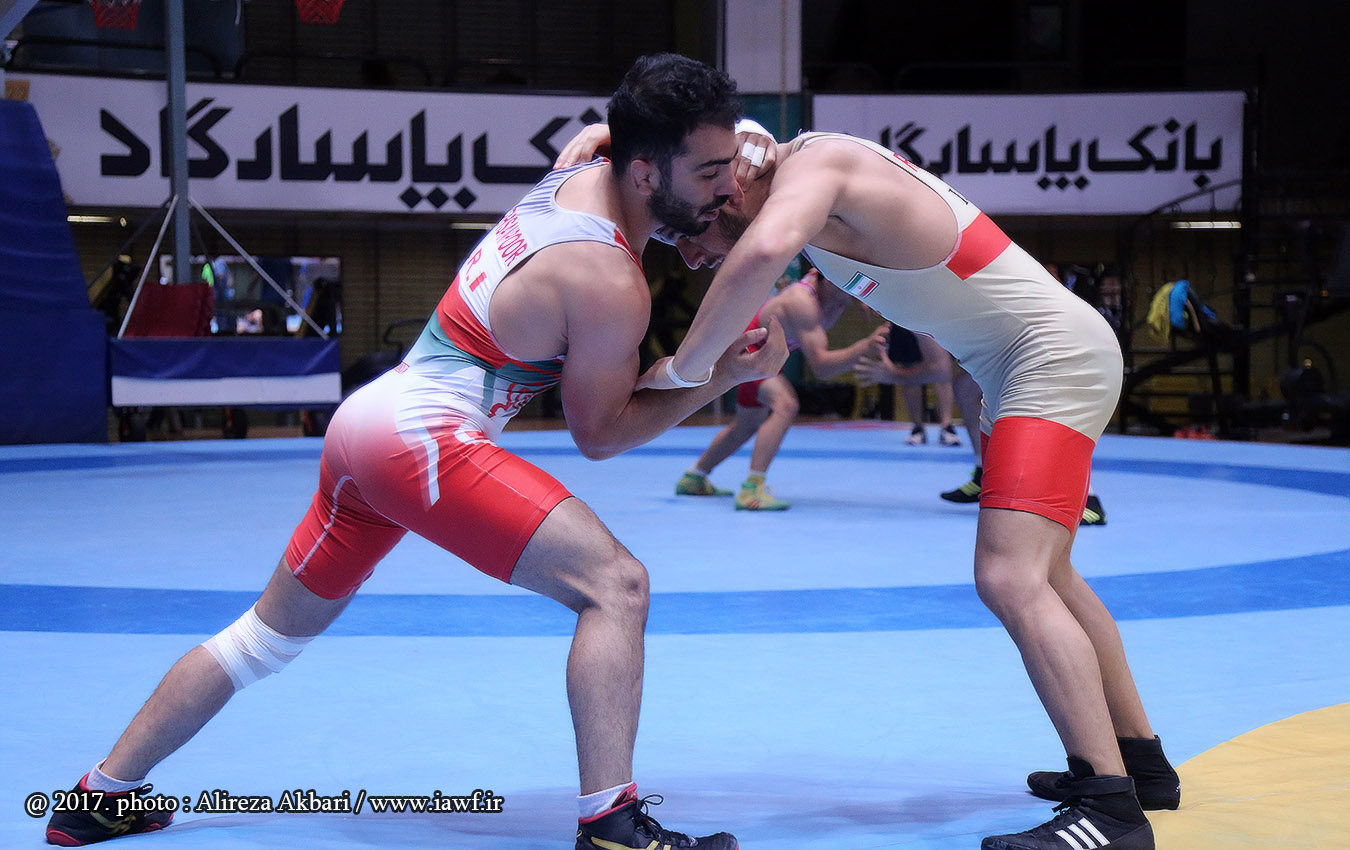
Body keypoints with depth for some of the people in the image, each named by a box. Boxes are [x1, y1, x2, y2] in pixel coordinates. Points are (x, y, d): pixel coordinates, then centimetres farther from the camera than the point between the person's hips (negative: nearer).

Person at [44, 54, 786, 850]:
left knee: (269, 634, 22)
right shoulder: (609, 285, -16)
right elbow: (598, 432, -3)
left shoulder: (578, 174, 7)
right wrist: (723, 377, -5)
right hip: (420, 435, -10)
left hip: (367, 416, 10)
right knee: (615, 583, -14)